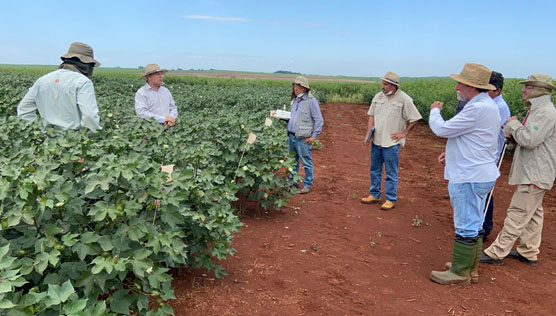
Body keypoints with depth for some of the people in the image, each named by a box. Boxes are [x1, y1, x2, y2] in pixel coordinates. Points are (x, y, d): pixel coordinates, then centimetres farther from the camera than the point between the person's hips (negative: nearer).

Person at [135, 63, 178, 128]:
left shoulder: (166, 91, 17)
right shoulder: (141, 93, -1)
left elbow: (173, 108, 17)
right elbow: (141, 113, -13)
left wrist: (172, 118, -7)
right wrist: (163, 119, -18)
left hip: (168, 127, 5)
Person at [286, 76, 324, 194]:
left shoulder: (311, 101, -8)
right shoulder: (295, 100, 15)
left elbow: (319, 121, -8)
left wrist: (314, 136, -12)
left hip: (303, 138, -7)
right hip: (291, 136, 8)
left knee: (306, 162, 0)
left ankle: (307, 184, 12)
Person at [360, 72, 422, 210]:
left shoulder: (404, 99, -10)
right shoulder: (378, 96, 6)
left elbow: (414, 119, -5)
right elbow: (371, 115, 12)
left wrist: (404, 133, -7)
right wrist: (369, 131, 1)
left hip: (391, 143, -6)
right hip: (376, 141, 6)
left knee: (391, 173, 3)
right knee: (375, 170, 16)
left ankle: (391, 199, 13)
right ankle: (374, 195, 30)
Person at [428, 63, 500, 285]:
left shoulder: (477, 109, -22)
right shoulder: (487, 106, 13)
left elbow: (442, 129, -18)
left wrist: (434, 111, 2)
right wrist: (451, 153, 12)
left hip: (470, 178, -11)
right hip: (478, 174, 11)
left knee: (466, 226, -1)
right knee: (474, 224, 18)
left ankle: (460, 273, 10)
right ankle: (471, 268, 31)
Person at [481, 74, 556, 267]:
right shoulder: (538, 110, 15)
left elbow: (530, 140, -25)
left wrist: (513, 124, -11)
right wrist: (512, 133, 0)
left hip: (534, 175, -11)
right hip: (532, 173, 11)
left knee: (518, 214, -6)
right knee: (532, 214, 16)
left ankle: (496, 253, -2)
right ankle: (528, 253, 26)